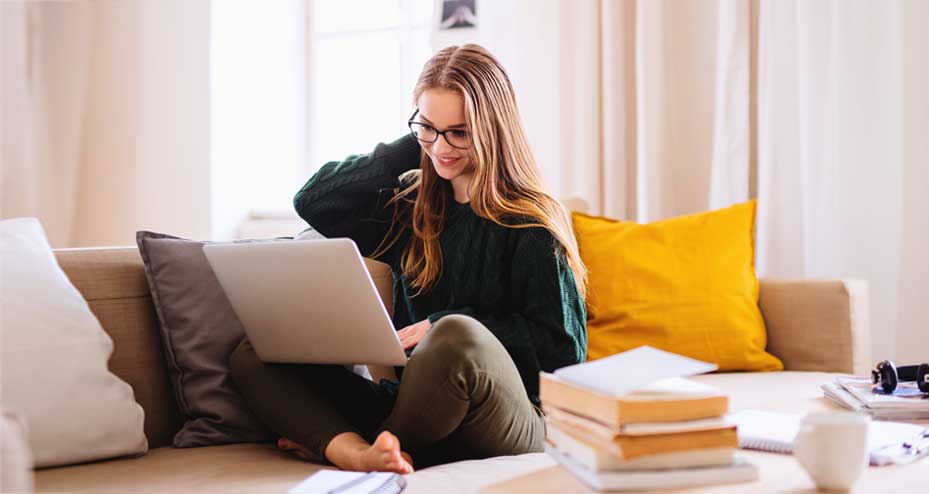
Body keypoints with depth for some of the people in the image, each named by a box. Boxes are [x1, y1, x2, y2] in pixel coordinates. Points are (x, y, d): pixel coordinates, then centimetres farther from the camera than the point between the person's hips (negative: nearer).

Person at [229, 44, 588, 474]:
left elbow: (563, 346, -7)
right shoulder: (410, 210, 15)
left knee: (458, 335, -38)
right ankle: (360, 454, -31)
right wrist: (413, 146, 7)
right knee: (252, 356, -5)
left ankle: (331, 444, -13)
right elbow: (313, 201, 12)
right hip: (405, 408, 6)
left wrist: (444, 327, -14)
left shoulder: (530, 223, -3)